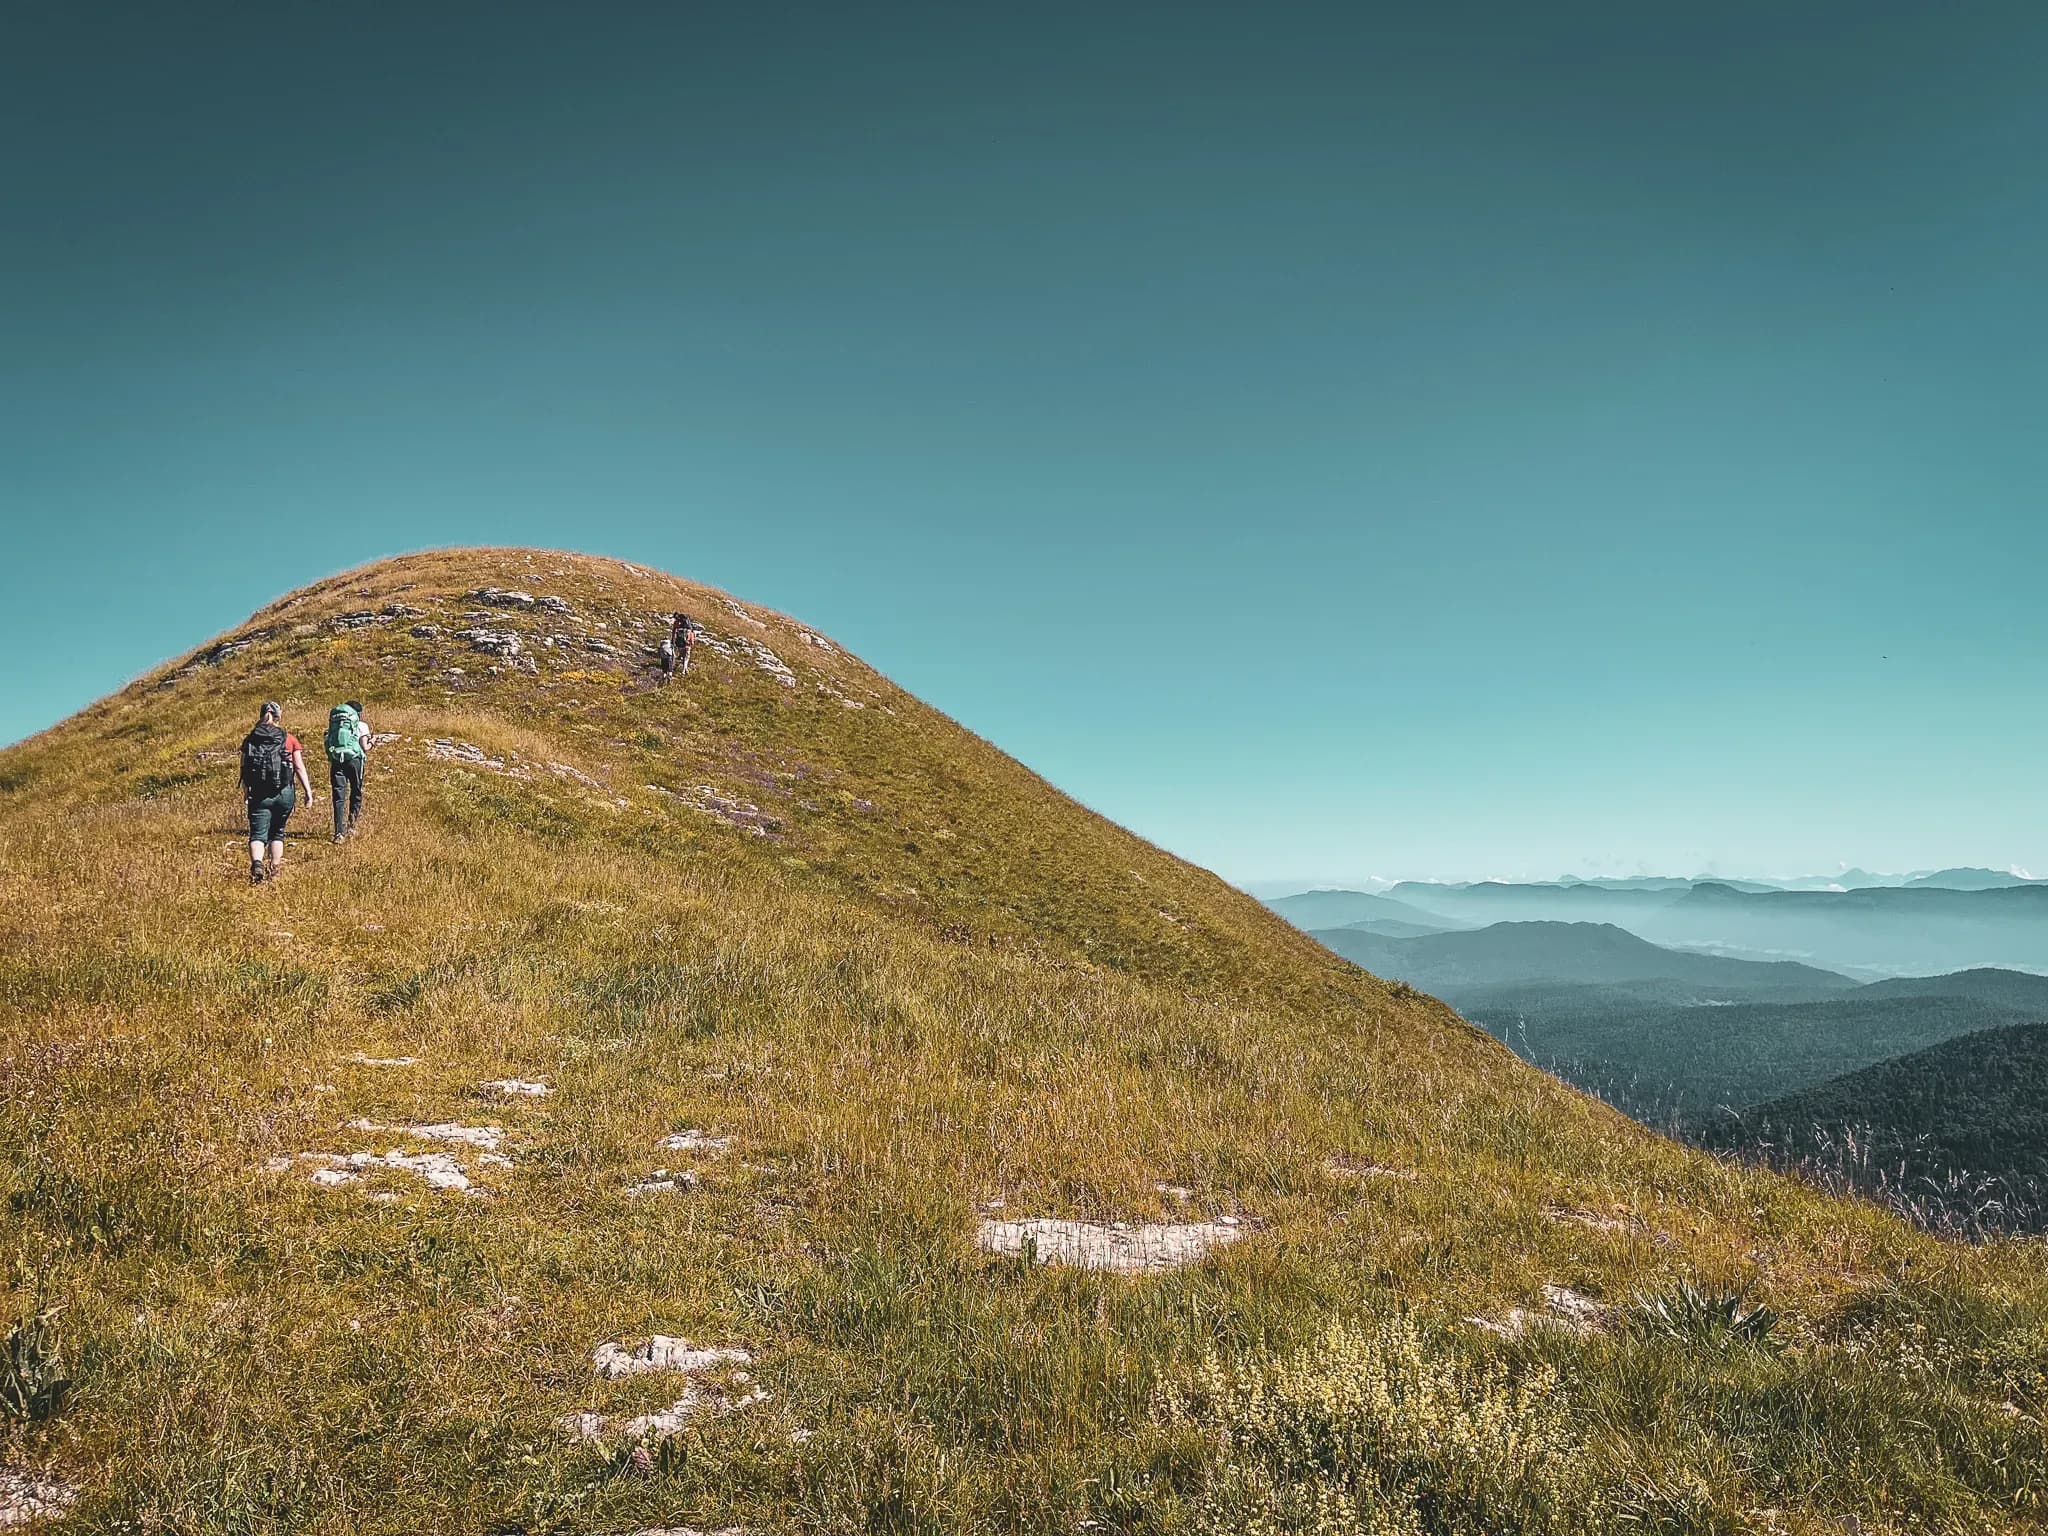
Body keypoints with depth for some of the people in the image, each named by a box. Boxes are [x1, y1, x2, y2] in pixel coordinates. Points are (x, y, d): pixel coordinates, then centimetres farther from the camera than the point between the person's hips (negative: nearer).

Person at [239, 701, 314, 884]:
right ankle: (275, 869, 16)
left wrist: (246, 792, 21)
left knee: (258, 834, 1)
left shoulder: (249, 740, 3)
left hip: (259, 794, 0)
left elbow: (244, 769, 7)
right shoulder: (289, 739, 1)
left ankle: (256, 864, -24)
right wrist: (308, 792, 1)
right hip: (284, 793, 0)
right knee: (277, 832, 17)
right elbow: (299, 767, -2)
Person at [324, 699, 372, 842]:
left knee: (338, 797, 2)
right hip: (354, 759, -3)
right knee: (356, 794, 14)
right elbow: (364, 748, -1)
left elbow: (328, 743, 10)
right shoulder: (362, 725, 6)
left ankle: (339, 832, -6)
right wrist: (370, 746, 20)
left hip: (335, 760, 3)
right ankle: (351, 825, 5)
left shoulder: (334, 723, 17)